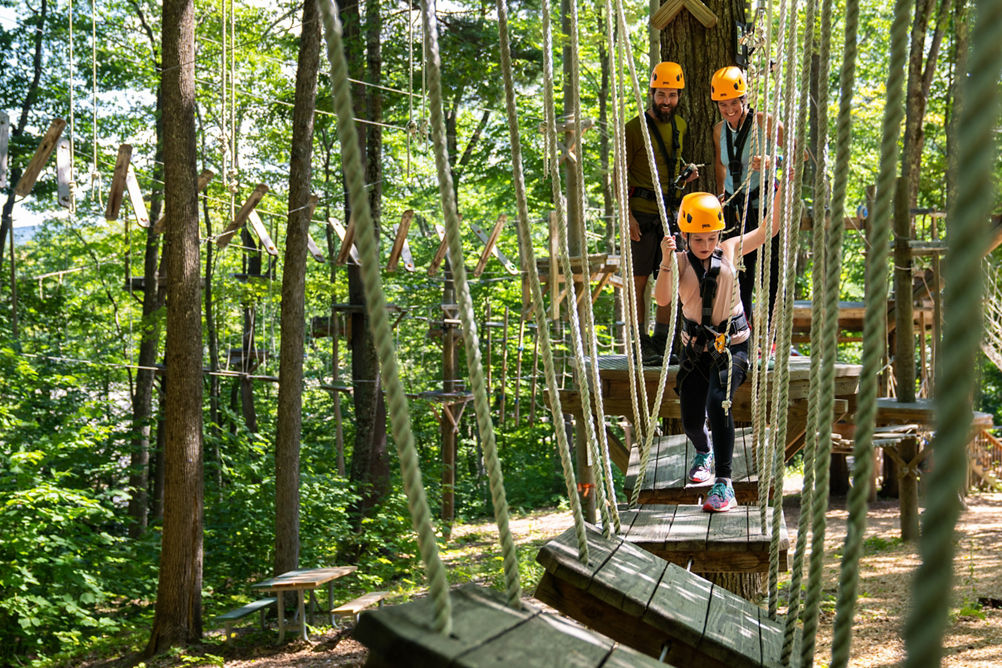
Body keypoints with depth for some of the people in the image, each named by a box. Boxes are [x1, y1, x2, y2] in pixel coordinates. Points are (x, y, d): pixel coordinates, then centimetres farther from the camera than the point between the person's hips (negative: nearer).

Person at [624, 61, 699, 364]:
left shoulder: (680, 126, 12)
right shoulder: (635, 128, -7)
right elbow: (620, 174, -7)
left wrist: (686, 172, 6)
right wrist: (627, 215, -14)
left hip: (671, 213, 6)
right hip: (641, 214, -5)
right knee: (639, 281, -2)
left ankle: (662, 342, 16)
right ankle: (640, 344, 4)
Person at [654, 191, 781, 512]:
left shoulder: (730, 250, -3)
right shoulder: (681, 261, -6)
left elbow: (770, 228, 3)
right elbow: (662, 299, -21)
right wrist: (667, 262, -33)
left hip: (731, 345, -2)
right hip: (695, 348, 2)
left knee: (717, 401, -27)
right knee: (691, 420, 4)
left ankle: (724, 482, -24)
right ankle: (704, 453, 43)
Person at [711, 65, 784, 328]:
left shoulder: (763, 121, -7)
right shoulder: (719, 130, 8)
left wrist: (772, 161, -26)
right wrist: (721, 193, 13)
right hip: (735, 208, 5)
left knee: (773, 272, -6)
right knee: (740, 276, 8)